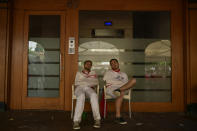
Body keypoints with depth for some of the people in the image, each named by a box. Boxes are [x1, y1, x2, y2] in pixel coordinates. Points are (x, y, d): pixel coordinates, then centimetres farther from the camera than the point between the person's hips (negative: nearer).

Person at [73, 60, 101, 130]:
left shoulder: (93, 73, 30)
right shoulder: (79, 73, 28)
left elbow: (96, 82, 10)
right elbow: (76, 83, 11)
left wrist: (83, 81, 2)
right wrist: (89, 82, 3)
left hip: (89, 88, 1)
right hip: (79, 88, 0)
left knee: (94, 95, -38)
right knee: (81, 96, -39)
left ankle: (97, 119, -42)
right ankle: (76, 121, -46)